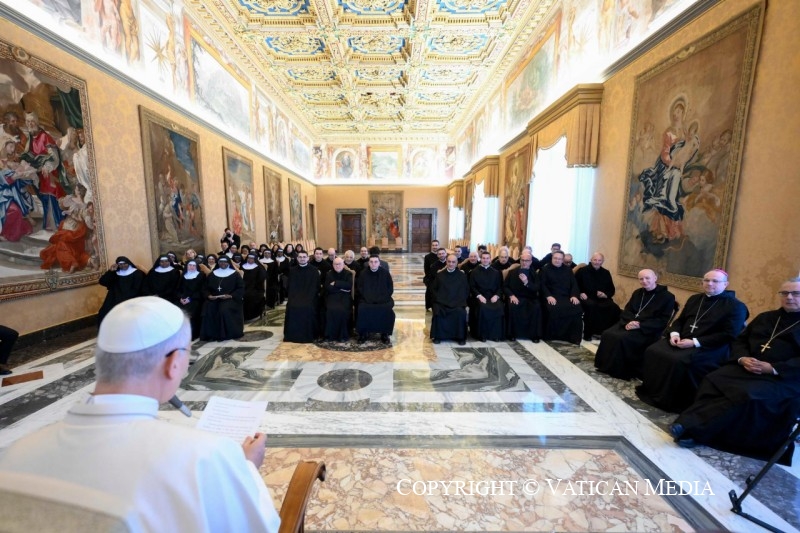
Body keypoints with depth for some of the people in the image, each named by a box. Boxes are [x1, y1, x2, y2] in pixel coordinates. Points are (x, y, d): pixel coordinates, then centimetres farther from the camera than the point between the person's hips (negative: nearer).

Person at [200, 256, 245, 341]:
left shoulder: (234, 274, 5)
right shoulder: (212, 274, 16)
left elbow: (241, 288, -1)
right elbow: (206, 288, 15)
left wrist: (230, 296, -15)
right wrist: (208, 295, -7)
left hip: (230, 299, -3)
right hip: (214, 299, 4)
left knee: (225, 310, -32)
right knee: (208, 309, -26)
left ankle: (228, 333, -15)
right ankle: (211, 334, -14)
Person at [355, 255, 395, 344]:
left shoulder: (385, 272, 2)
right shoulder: (363, 273, 4)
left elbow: (390, 289, 2)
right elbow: (360, 289, 4)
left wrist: (381, 299, -13)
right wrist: (369, 299, -13)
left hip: (383, 299, 0)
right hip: (367, 299, 0)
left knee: (387, 310, -28)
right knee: (362, 309, -28)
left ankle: (385, 334, -10)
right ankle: (363, 333, -9)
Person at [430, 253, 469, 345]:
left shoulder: (462, 275, 9)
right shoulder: (439, 274, 10)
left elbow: (466, 291, 10)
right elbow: (433, 289, 13)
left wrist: (460, 301, -5)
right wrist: (438, 298, -3)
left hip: (457, 302, 0)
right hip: (442, 302, 0)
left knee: (461, 312, -30)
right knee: (438, 312, -30)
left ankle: (460, 337, -11)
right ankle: (438, 336, -11)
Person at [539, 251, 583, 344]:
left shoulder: (568, 270, 21)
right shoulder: (545, 269, 10)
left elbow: (574, 284, 14)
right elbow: (542, 285, -2)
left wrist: (574, 295, -6)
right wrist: (548, 296, -18)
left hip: (567, 297, 4)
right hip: (552, 298, -3)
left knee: (577, 308, -25)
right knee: (553, 309, -34)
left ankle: (573, 337, -15)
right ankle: (552, 335, -16)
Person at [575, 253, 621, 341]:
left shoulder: (606, 273, 17)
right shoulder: (582, 271, 4)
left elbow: (612, 289, 19)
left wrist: (606, 294, -4)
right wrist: (580, 293, -16)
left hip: (602, 298, 4)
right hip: (587, 298, -4)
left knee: (614, 307, -27)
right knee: (592, 305, -38)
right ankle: (588, 333, -27)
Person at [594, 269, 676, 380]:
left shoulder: (667, 297, -1)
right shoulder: (637, 293, 17)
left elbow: (663, 321, -9)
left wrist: (640, 325, -20)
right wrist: (628, 322, -11)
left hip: (647, 330, -5)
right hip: (629, 324, 6)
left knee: (621, 338, -30)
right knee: (607, 334, -21)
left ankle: (620, 371, -16)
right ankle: (606, 365, -11)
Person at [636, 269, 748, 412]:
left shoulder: (735, 306, -2)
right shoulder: (694, 299, 18)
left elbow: (729, 335, -11)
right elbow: (680, 320, 19)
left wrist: (695, 342, -20)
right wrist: (674, 333, -4)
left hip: (709, 348, -6)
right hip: (681, 340, 6)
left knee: (679, 361, -33)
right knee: (652, 351, -19)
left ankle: (673, 401, -16)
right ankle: (651, 390, -6)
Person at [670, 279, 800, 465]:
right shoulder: (765, 317, 22)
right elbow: (739, 340, 17)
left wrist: (772, 368, -18)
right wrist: (742, 358, -4)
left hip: (783, 378, -4)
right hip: (746, 368, 5)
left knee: (747, 395, -34)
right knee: (713, 380, -27)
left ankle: (693, 430, -34)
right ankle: (691, 424, -35)